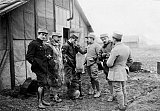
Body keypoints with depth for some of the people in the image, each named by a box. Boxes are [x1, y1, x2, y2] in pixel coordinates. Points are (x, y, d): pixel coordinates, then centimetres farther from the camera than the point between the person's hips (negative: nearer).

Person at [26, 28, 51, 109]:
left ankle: (42, 100, 26)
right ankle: (39, 103, -4)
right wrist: (35, 63, -24)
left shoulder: (42, 45, 17)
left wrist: (47, 57, 12)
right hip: (39, 67, -9)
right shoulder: (33, 44, -10)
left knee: (44, 84, 14)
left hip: (44, 67, 9)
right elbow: (28, 57, -15)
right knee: (42, 83, -12)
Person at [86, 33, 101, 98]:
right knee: (91, 77, 13)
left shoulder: (96, 45, -7)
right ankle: (93, 89, 25)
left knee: (94, 77, -10)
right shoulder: (88, 46, 18)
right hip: (88, 64, 8)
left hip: (93, 63, -8)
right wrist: (86, 59, 14)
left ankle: (98, 91, -2)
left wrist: (93, 58, -16)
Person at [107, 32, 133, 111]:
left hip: (116, 73, -8)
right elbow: (130, 61, 14)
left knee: (118, 91, 1)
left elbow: (109, 64, -21)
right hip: (123, 72, 8)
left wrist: (108, 60, -1)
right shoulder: (127, 48, 3)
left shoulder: (115, 50, -23)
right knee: (123, 90, 18)